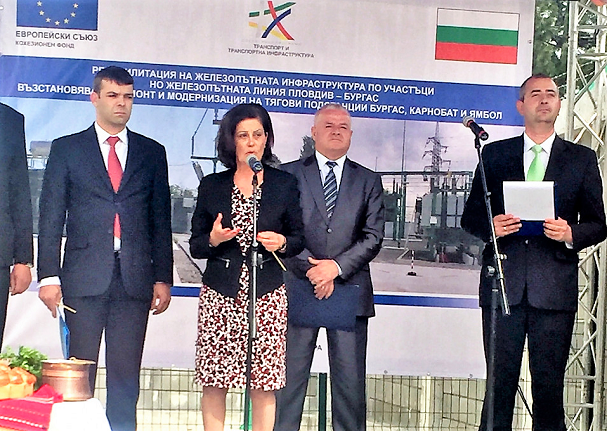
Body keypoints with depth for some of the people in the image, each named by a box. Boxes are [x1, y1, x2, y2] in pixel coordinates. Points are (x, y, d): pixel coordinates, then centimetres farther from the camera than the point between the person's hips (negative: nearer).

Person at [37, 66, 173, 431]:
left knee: (126, 374, 4)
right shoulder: (66, 149, 8)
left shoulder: (152, 152, 13)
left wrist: (163, 278, 5)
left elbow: (161, 220, 12)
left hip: (134, 278, 2)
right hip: (84, 277, -1)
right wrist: (49, 275, -5)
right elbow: (51, 217, 4)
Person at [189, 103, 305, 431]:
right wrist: (213, 239, -10)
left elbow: (299, 239, 12)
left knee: (264, 384, -3)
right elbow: (194, 246, 10)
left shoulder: (284, 184, 9)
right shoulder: (211, 186, 9)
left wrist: (282, 242, -9)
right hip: (220, 294, 1)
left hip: (267, 295, 0)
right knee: (214, 381, -2)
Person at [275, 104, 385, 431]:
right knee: (289, 376, -1)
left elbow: (373, 238, 4)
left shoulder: (368, 181, 13)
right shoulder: (290, 174, 9)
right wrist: (311, 269, -10)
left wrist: (336, 267, -10)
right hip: (299, 287, -1)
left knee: (350, 380, 1)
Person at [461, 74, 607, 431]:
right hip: (503, 284, 0)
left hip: (554, 290, 0)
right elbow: (471, 217, 12)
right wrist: (491, 227, -10)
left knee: (550, 386, 2)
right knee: (500, 384, 2)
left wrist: (571, 234, -12)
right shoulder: (495, 154, 12)